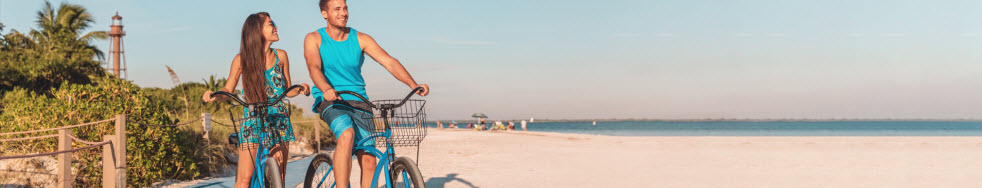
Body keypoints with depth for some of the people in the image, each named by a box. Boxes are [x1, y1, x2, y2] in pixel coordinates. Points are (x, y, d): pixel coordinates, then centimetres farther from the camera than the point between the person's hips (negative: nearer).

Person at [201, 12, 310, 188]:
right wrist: (214, 95, -18)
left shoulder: (280, 56, 6)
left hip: (279, 120, 3)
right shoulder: (242, 59, -1)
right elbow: (228, 90, 3)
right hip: (252, 120, -2)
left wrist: (300, 89, -10)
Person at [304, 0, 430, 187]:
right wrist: (326, 89, -39)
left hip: (359, 102, 3)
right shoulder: (314, 39, 0)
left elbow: (389, 62, -5)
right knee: (347, 134, -35)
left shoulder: (361, 39, 4)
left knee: (369, 161, -7)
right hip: (330, 102, -3)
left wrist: (414, 85, -21)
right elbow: (314, 67, -18)